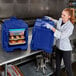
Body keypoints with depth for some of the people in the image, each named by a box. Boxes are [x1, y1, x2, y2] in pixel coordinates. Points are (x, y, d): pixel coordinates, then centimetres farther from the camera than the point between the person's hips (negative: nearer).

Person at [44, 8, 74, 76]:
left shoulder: (70, 26, -24)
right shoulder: (60, 20, -3)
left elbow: (61, 36, -33)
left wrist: (51, 27, -35)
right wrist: (50, 19, 9)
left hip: (66, 49, -7)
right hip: (58, 47, 7)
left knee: (68, 68, 5)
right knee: (57, 65, 22)